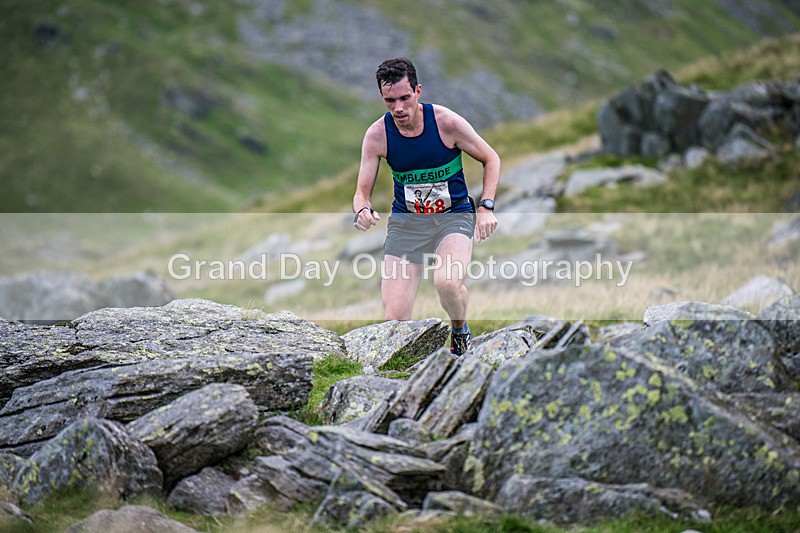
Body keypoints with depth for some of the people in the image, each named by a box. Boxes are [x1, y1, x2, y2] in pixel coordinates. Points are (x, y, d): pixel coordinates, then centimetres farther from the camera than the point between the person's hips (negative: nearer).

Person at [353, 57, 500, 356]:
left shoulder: (447, 122, -13)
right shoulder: (377, 135, -9)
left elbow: (490, 160, 2)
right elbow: (362, 192, -1)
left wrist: (486, 207, -10)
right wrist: (363, 211, -25)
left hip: (454, 216, -2)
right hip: (405, 221, 2)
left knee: (447, 282, -33)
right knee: (394, 320, -12)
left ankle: (459, 329, 1)